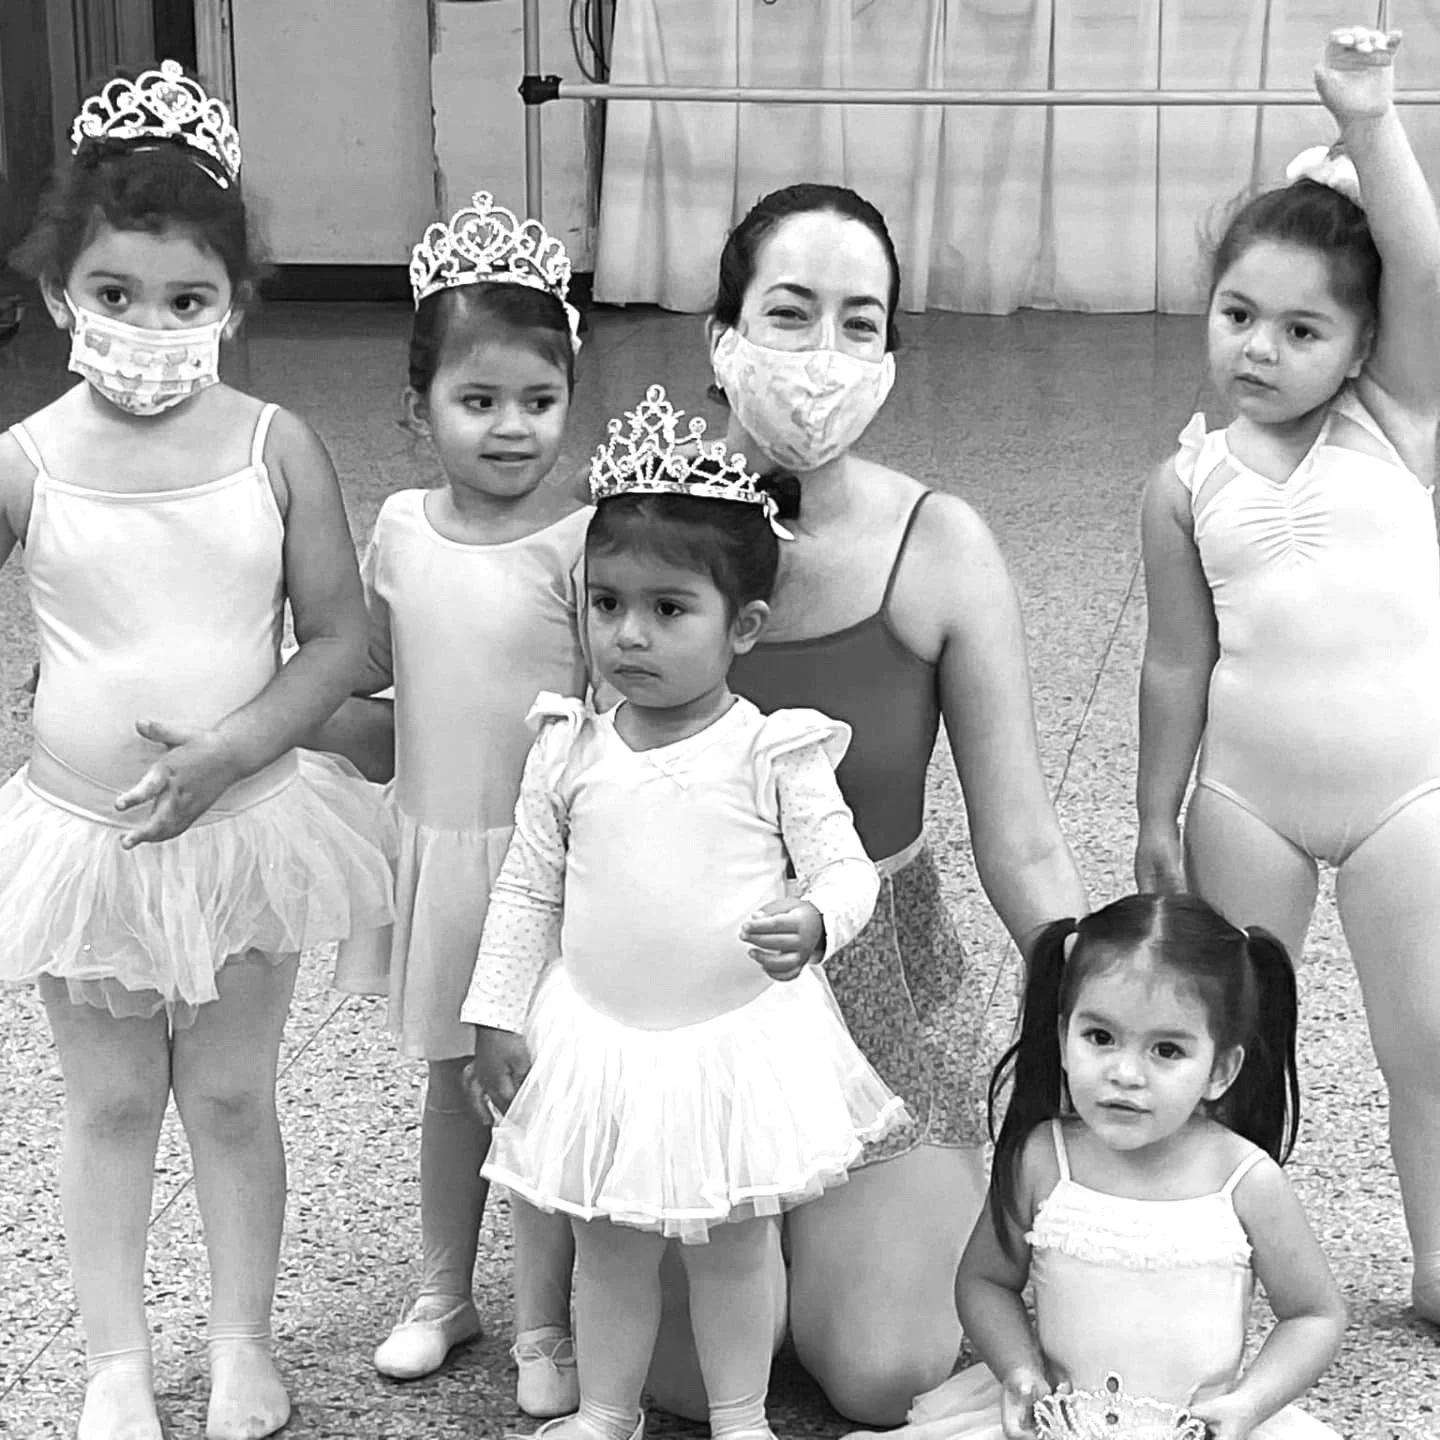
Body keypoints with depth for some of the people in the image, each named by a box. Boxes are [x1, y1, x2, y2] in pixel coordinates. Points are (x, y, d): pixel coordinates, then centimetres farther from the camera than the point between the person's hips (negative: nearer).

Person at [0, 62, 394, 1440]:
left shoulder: (274, 445, -9)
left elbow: (337, 637, -7)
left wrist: (230, 749, -18)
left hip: (245, 821, 0)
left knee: (231, 1093, 15)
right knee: (110, 1104, 14)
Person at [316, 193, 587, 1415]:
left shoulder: (580, 541, -15)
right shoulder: (400, 530, 0)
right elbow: (360, 689, 10)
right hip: (434, 846, 4)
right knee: (450, 1080, 19)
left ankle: (545, 1326, 23)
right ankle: (446, 1293, 37)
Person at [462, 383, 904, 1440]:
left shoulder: (774, 751, -11)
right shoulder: (571, 750, -2)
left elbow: (846, 867, -9)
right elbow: (528, 890, 5)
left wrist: (815, 921, -31)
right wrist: (497, 1014, 3)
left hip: (746, 1035, -2)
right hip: (600, 1036, 3)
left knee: (737, 1237, 12)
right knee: (609, 1238, 15)